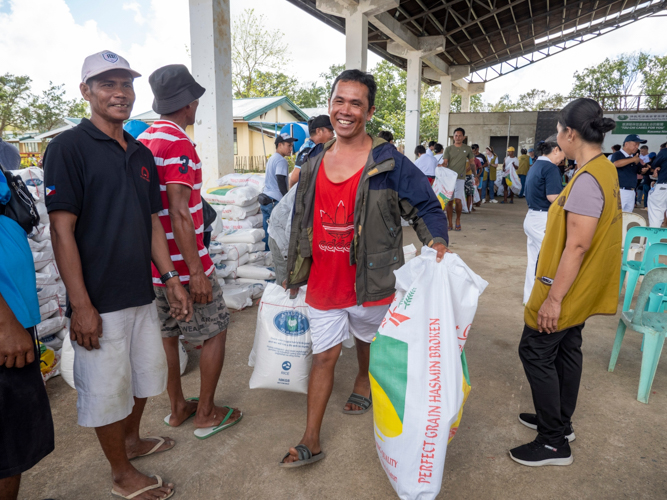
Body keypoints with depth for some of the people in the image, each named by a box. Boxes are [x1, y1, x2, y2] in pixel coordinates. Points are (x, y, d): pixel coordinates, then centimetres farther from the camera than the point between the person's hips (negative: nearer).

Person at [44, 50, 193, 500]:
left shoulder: (142, 154, 10)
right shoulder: (69, 148, -10)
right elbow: (62, 230, -15)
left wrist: (171, 279, 9)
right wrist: (80, 305, -18)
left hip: (141, 294, 7)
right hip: (99, 302, -7)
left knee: (145, 373, 20)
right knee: (107, 388, 7)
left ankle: (131, 439, 45)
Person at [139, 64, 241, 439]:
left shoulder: (144, 139, 12)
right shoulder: (178, 143, -18)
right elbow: (180, 213, -24)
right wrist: (196, 271, -21)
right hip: (182, 262, -9)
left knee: (169, 333, 17)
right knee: (216, 331, 6)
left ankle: (178, 407, 32)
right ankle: (206, 414, 17)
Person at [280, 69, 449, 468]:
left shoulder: (389, 164, -11)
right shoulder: (315, 163, 4)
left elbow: (427, 206, -6)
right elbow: (302, 221, 13)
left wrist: (436, 240, -27)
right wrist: (295, 272, 17)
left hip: (369, 282, -2)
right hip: (323, 282, 3)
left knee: (369, 340, 23)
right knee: (324, 356, 9)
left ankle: (363, 383, 56)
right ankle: (311, 442, 20)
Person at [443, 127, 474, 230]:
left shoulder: (467, 149, 8)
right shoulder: (448, 149, 6)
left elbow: (471, 162, 16)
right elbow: (445, 163, -1)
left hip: (460, 178, -1)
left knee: (458, 200, -12)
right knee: (449, 201, 0)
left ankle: (458, 220, 9)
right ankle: (450, 224, 7)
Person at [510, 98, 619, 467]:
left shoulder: (587, 180, -24)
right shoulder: (605, 169, 8)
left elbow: (577, 246, -27)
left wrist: (553, 299, -24)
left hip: (566, 290, -10)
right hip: (581, 291, 10)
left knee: (535, 352, 0)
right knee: (566, 349, 19)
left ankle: (554, 443, 11)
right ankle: (560, 421, 35)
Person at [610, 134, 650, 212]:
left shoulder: (635, 157, 16)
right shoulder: (617, 155, -7)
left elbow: (640, 171, 22)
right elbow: (616, 163, -29)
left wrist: (645, 169, -1)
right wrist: (633, 159, -21)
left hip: (631, 192, 8)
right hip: (620, 191, -8)